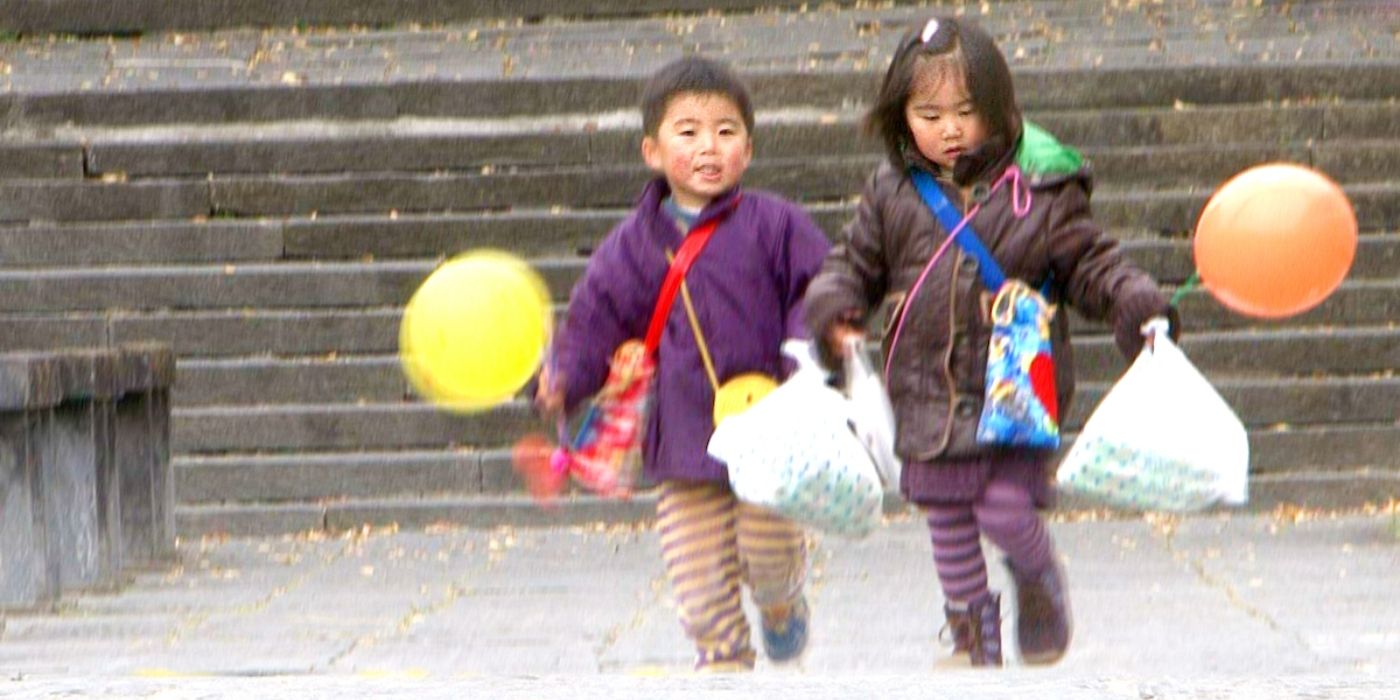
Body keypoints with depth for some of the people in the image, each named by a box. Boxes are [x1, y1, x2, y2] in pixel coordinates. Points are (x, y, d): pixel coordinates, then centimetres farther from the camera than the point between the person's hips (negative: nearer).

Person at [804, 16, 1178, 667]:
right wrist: (833, 308, -6)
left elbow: (1088, 261, 0)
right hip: (927, 392, 3)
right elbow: (855, 260, 13)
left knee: (1006, 509, -10)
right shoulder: (893, 192, 3)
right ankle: (971, 634, 24)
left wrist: (1135, 302, -16)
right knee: (948, 522, 8)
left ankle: (1039, 583, 22)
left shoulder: (1038, 187, -6)